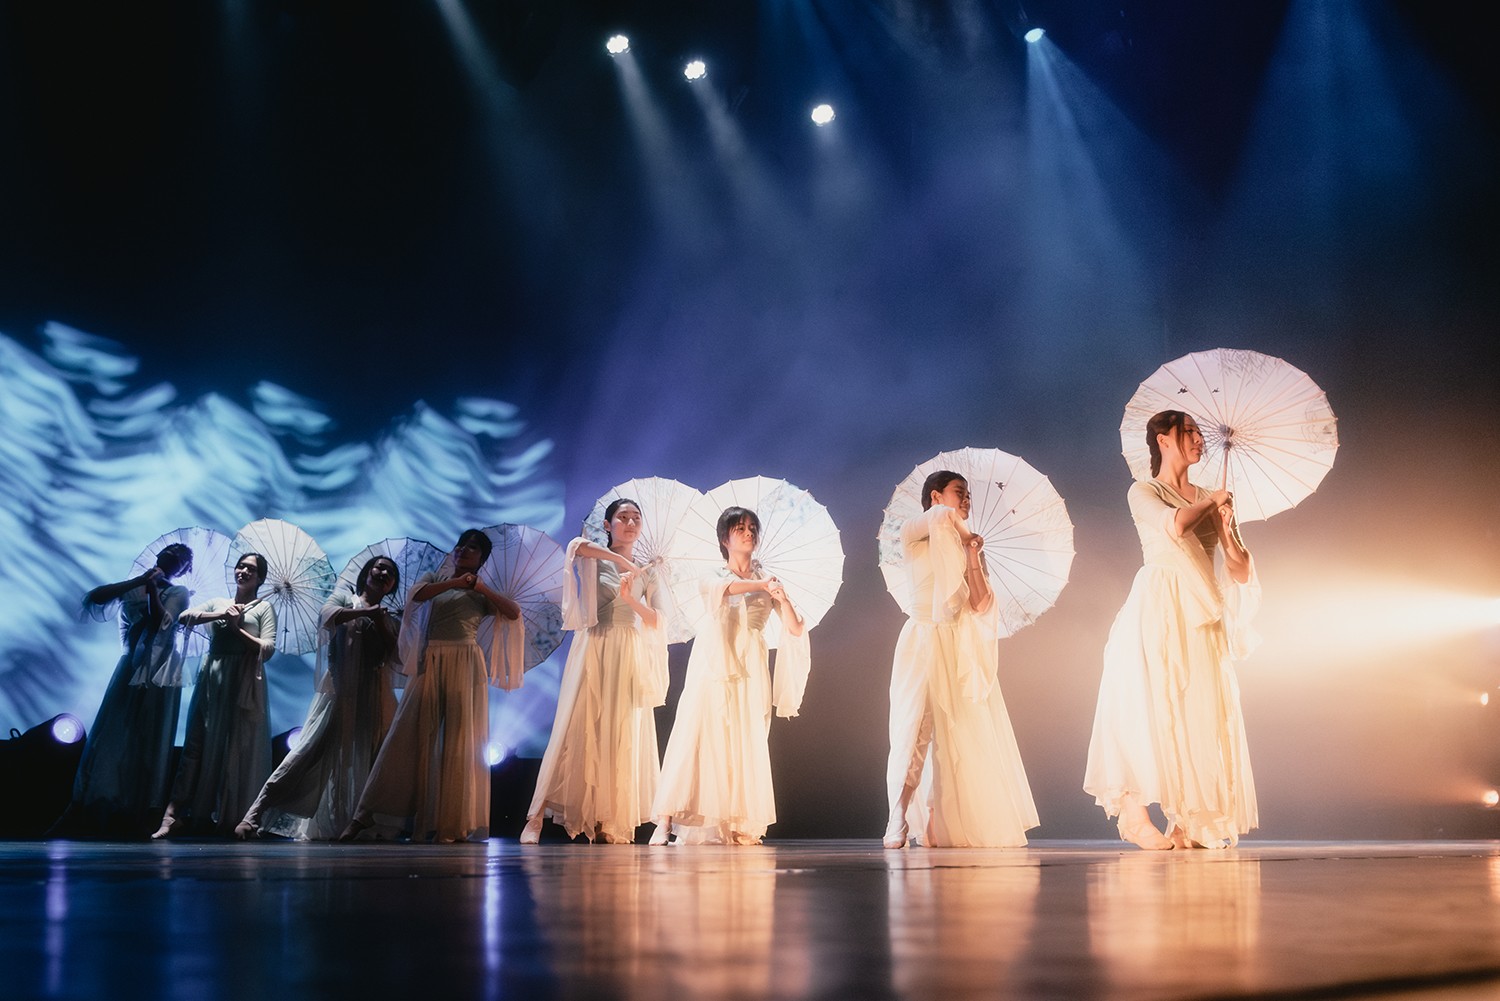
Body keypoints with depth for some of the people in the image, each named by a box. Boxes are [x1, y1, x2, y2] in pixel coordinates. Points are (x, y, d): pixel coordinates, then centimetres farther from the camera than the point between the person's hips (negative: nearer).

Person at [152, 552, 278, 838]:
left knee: (238, 748, -3)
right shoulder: (217, 602, 18)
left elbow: (268, 649, -4)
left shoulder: (263, 608, 7)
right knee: (198, 744, -4)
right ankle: (174, 813, -7)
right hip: (211, 680, 3)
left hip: (243, 685, -3)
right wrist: (220, 615, -8)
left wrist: (237, 628, -8)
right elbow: (183, 618, 1)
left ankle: (233, 819, 2)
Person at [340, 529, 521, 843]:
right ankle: (365, 814, -3)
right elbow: (418, 594, -6)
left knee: (460, 741, -4)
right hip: (430, 664, 0)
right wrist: (455, 582, -8)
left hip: (465, 665, 0)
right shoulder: (435, 578, 17)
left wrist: (481, 587, -3)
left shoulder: (481, 593, 15)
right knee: (408, 736, -5)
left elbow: (514, 613, -1)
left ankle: (453, 823, 0)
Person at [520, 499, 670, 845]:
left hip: (631, 657, 3)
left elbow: (657, 621, 5)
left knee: (623, 736, -2)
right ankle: (537, 816, -10)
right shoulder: (592, 559, 8)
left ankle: (612, 822, -2)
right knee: (578, 730, -10)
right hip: (594, 651, -3)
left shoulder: (647, 572, 15)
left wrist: (630, 598, -12)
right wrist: (620, 559, -15)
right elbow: (578, 546, -17)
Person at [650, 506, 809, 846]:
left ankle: (740, 827, -4)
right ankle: (665, 821, -14)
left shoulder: (767, 581, 15)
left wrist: (782, 599, -16)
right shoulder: (713, 576, 13)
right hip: (714, 668, -1)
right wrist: (760, 585, -26)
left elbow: (794, 629, 3)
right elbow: (719, 587, -14)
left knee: (746, 745, -5)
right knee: (695, 738, -12)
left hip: (749, 671, 2)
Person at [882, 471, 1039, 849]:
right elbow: (942, 516, -21)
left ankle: (949, 828, 5)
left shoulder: (972, 548, 16)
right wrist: (959, 533, -3)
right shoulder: (912, 535, 2)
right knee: (913, 731, -8)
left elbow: (981, 605, 4)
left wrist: (972, 555, -3)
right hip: (924, 643, -5)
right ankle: (897, 825, -3)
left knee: (967, 736, 1)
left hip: (962, 648, 5)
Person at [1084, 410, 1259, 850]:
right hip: (1158, 613, -5)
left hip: (1201, 619, 5)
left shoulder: (1210, 499, 18)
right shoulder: (1144, 492, 5)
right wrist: (1212, 502, 0)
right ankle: (1136, 813, -6)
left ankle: (1188, 820, 3)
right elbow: (1175, 524, -18)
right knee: (1151, 707, -10)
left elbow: (1241, 572, 12)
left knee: (1201, 712, -1)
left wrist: (1224, 523, -4)